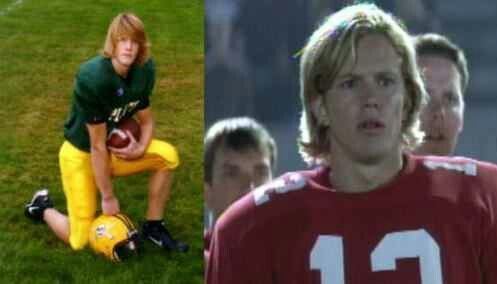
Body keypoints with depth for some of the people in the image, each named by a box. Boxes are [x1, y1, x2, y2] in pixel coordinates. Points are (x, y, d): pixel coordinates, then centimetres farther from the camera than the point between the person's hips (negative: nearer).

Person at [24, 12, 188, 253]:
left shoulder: (144, 70, -12)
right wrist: (108, 197, -19)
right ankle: (43, 208, 25)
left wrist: (140, 149, -21)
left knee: (168, 156, -17)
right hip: (82, 155, -6)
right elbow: (97, 145, -26)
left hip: (115, 149, 6)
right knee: (81, 241, -6)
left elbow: (146, 120, 2)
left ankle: (153, 227, 0)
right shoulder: (93, 79, -32)